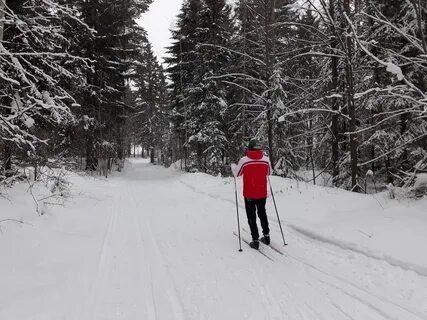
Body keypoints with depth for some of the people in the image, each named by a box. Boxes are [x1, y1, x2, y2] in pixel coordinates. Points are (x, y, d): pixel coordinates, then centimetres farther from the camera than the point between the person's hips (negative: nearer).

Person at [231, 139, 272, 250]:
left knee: (251, 217, 8)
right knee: (262, 214, 23)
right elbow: (269, 172, 8)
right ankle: (266, 236, 29)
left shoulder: (244, 160, -16)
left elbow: (237, 173, -2)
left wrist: (233, 165, 17)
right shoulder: (266, 159, -8)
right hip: (262, 194, 3)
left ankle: (255, 241, 8)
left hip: (249, 195, -3)